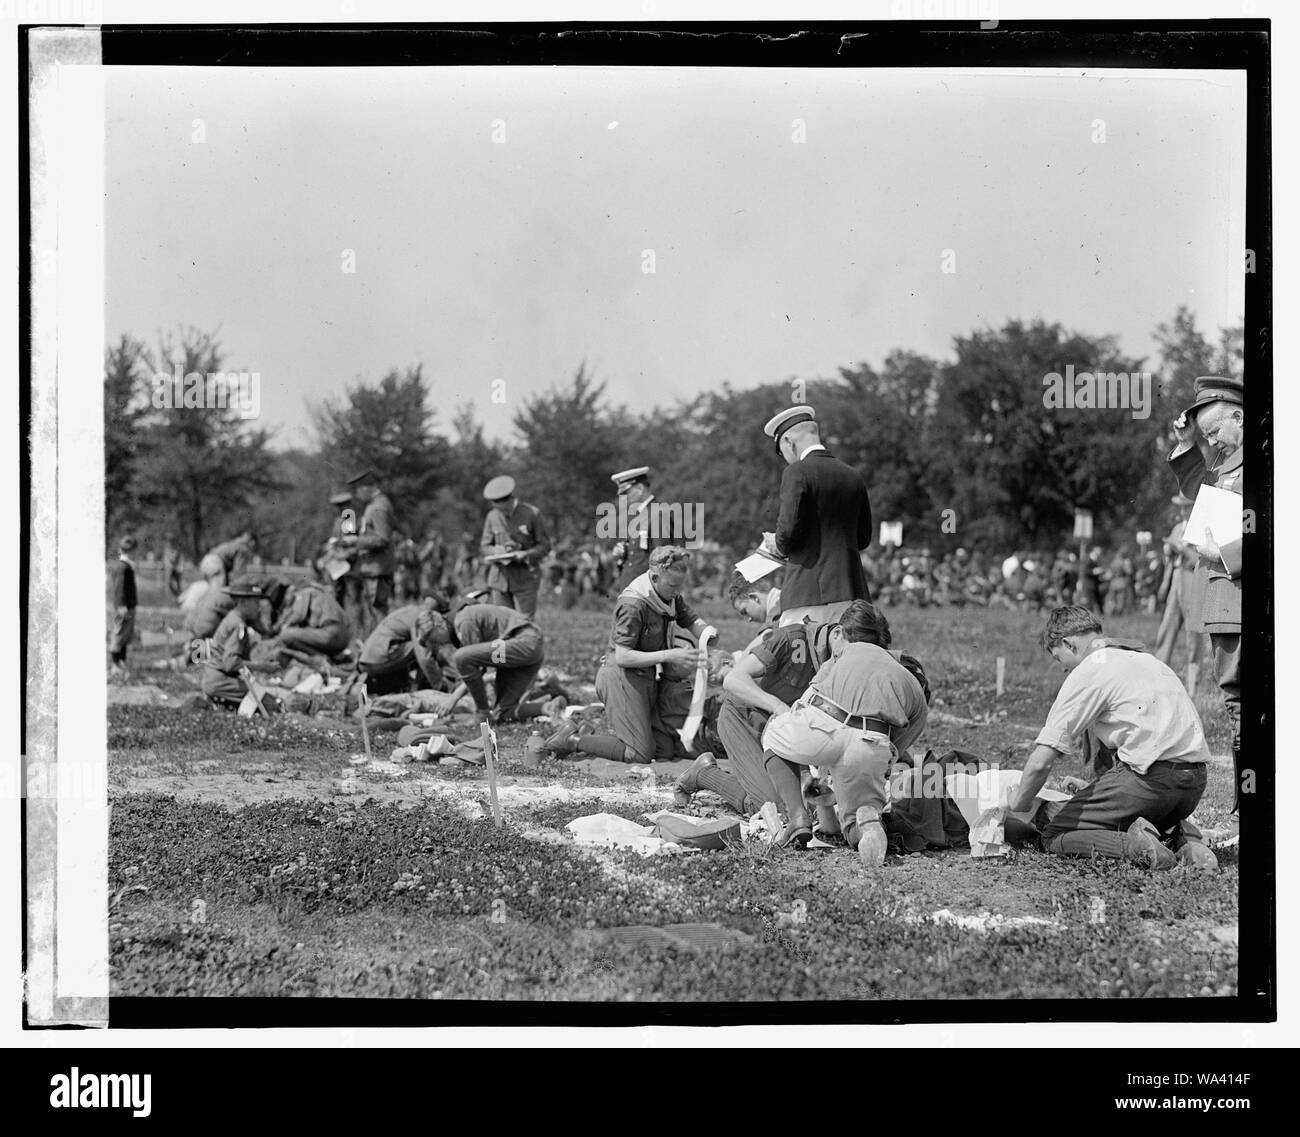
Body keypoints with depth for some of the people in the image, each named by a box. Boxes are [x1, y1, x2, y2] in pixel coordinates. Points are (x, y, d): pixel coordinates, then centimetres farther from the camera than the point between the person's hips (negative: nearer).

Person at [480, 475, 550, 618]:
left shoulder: (532, 514, -5)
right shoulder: (492, 516, 4)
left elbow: (545, 545, 0)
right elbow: (485, 546, 13)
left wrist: (526, 554, -19)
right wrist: (497, 552, -11)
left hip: (525, 576, -3)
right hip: (500, 576, 3)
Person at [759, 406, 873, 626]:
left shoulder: (798, 472, -6)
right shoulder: (853, 476, 14)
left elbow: (789, 528, -13)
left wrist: (779, 547, 7)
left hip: (810, 592, -7)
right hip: (853, 591, 7)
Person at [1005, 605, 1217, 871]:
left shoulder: (1088, 672, -2)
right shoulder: (1146, 659, 23)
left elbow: (1042, 761, -7)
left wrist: (1018, 804, 10)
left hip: (1150, 777, -8)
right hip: (1196, 781, 8)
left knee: (1054, 836, 4)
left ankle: (1135, 846, -18)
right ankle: (1185, 838, 6)